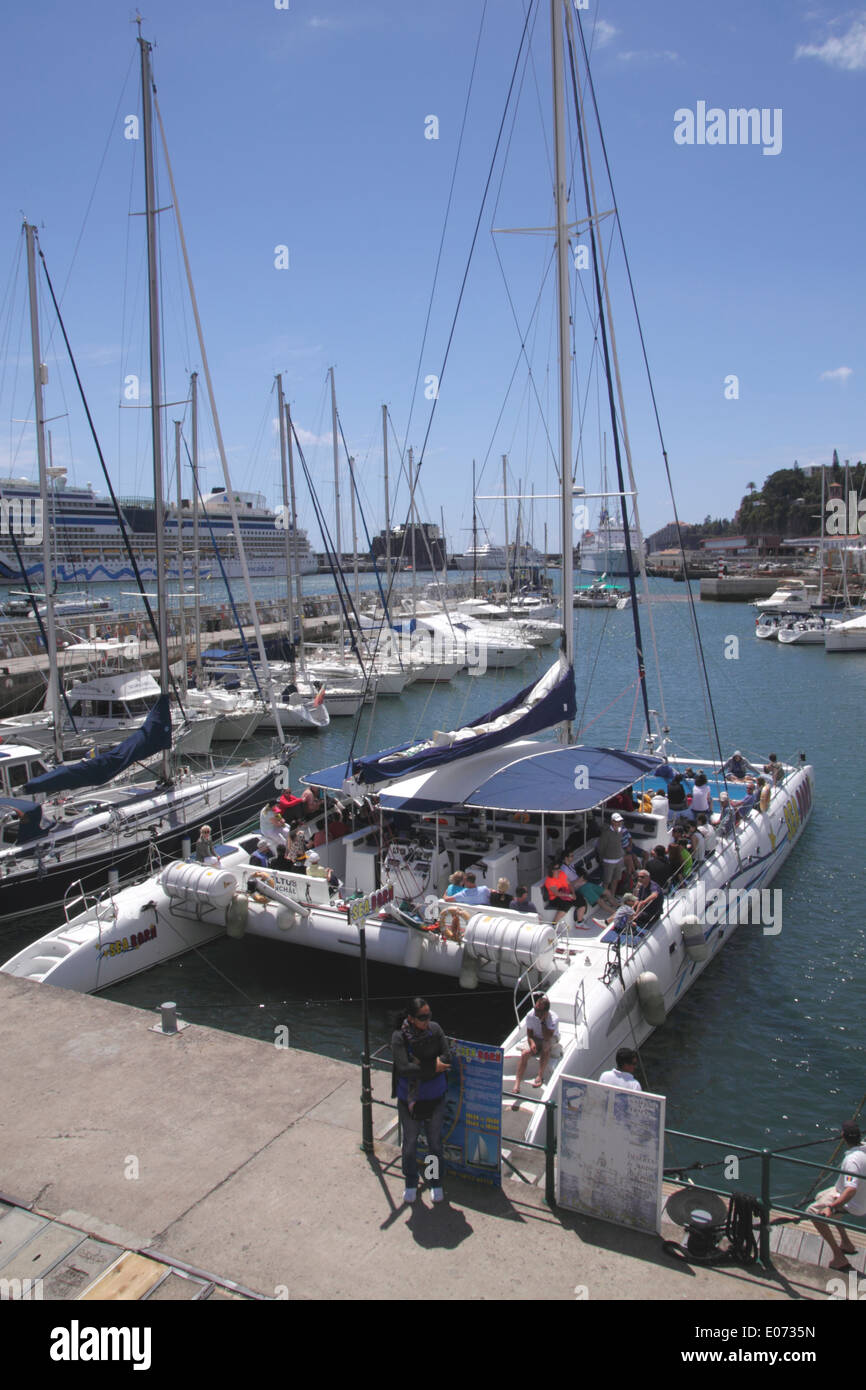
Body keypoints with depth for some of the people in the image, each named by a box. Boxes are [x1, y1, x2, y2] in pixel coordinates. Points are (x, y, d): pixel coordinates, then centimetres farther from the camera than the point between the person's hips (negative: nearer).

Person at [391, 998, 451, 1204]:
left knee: (435, 1142, 16)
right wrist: (433, 1067, -24)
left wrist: (419, 1067, -25)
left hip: (435, 1097, 2)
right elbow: (403, 1068, -28)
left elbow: (446, 1058, -17)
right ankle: (411, 1184, 39)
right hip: (409, 1099, -1)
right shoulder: (399, 1036, -20)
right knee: (410, 1143, 15)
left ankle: (437, 1183, 38)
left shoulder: (435, 1029, -12)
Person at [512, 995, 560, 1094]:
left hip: (551, 1038, -3)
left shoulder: (553, 1019, -28)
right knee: (525, 1053, -24)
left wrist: (543, 1020, -38)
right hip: (536, 1038, 3)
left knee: (545, 1045, -38)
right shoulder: (530, 1015, -18)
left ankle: (540, 1076, -25)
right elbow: (529, 1034, -8)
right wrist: (532, 1043, -29)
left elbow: (547, 1037, -35)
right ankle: (517, 1085, -27)